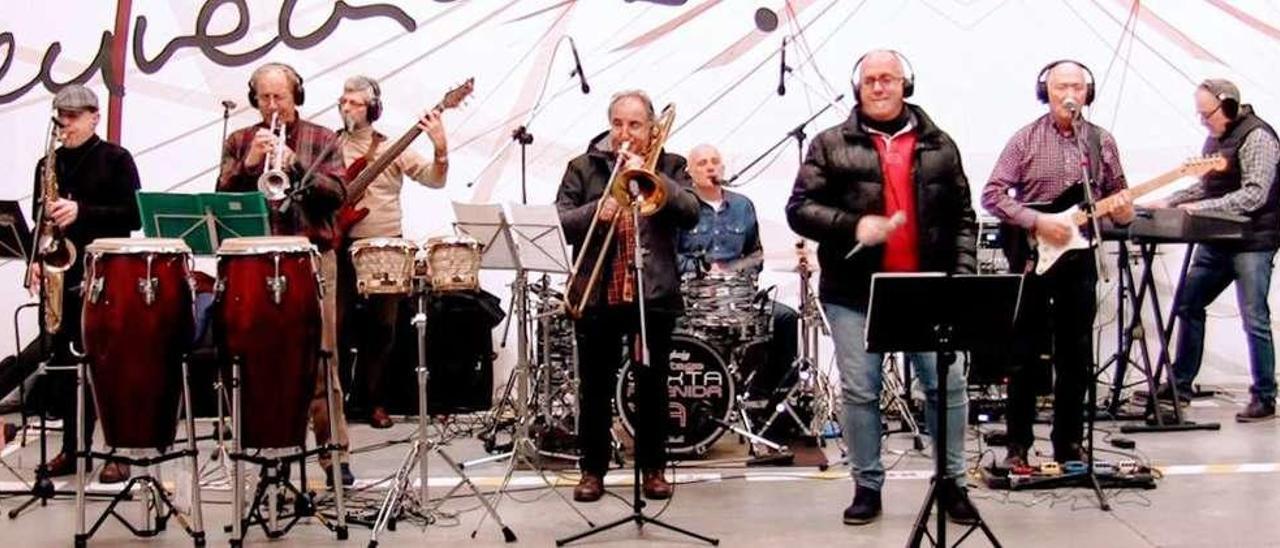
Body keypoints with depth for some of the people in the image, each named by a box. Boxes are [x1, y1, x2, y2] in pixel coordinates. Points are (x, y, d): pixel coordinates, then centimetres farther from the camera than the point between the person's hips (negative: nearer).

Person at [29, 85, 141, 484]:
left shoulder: (116, 160, 0)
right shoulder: (48, 164, 14)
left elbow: (133, 215, -8)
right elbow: (37, 218, 16)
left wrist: (82, 211, -19)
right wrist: (36, 258, 0)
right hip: (60, 272, 5)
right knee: (64, 362, 7)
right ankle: (72, 447, 16)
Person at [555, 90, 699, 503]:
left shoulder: (669, 166, 9)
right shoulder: (583, 167, 9)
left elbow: (690, 213, -7)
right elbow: (558, 222, 0)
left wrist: (650, 175, -17)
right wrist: (596, 211, -18)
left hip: (654, 294, 0)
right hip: (598, 295, 0)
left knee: (653, 386, 7)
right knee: (595, 387, 5)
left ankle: (653, 468, 19)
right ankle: (592, 469, 17)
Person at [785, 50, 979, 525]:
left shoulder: (939, 145, 11)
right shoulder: (831, 145, 4)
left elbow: (962, 217, 12)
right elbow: (799, 209, -2)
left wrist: (964, 273, 1)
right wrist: (852, 226, -16)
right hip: (854, 294, -1)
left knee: (948, 386, 3)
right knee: (859, 392, 4)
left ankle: (952, 482, 19)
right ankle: (867, 486, 18)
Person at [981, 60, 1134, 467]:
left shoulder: (1102, 142, 7)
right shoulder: (1025, 139, -3)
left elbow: (1117, 193, 15)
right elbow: (992, 194, -7)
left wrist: (1122, 213, -8)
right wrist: (1036, 222, -18)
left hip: (1080, 260, 3)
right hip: (1032, 258, -3)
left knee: (1075, 357, 8)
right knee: (1025, 355, 2)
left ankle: (1069, 445, 19)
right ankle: (1018, 446, 10)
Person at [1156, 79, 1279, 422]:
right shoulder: (1215, 139, 12)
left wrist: (1201, 207, -26)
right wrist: (1170, 202, 6)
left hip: (1252, 241, -9)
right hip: (1217, 240, 9)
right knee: (1188, 306, 10)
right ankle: (1180, 386, 19)